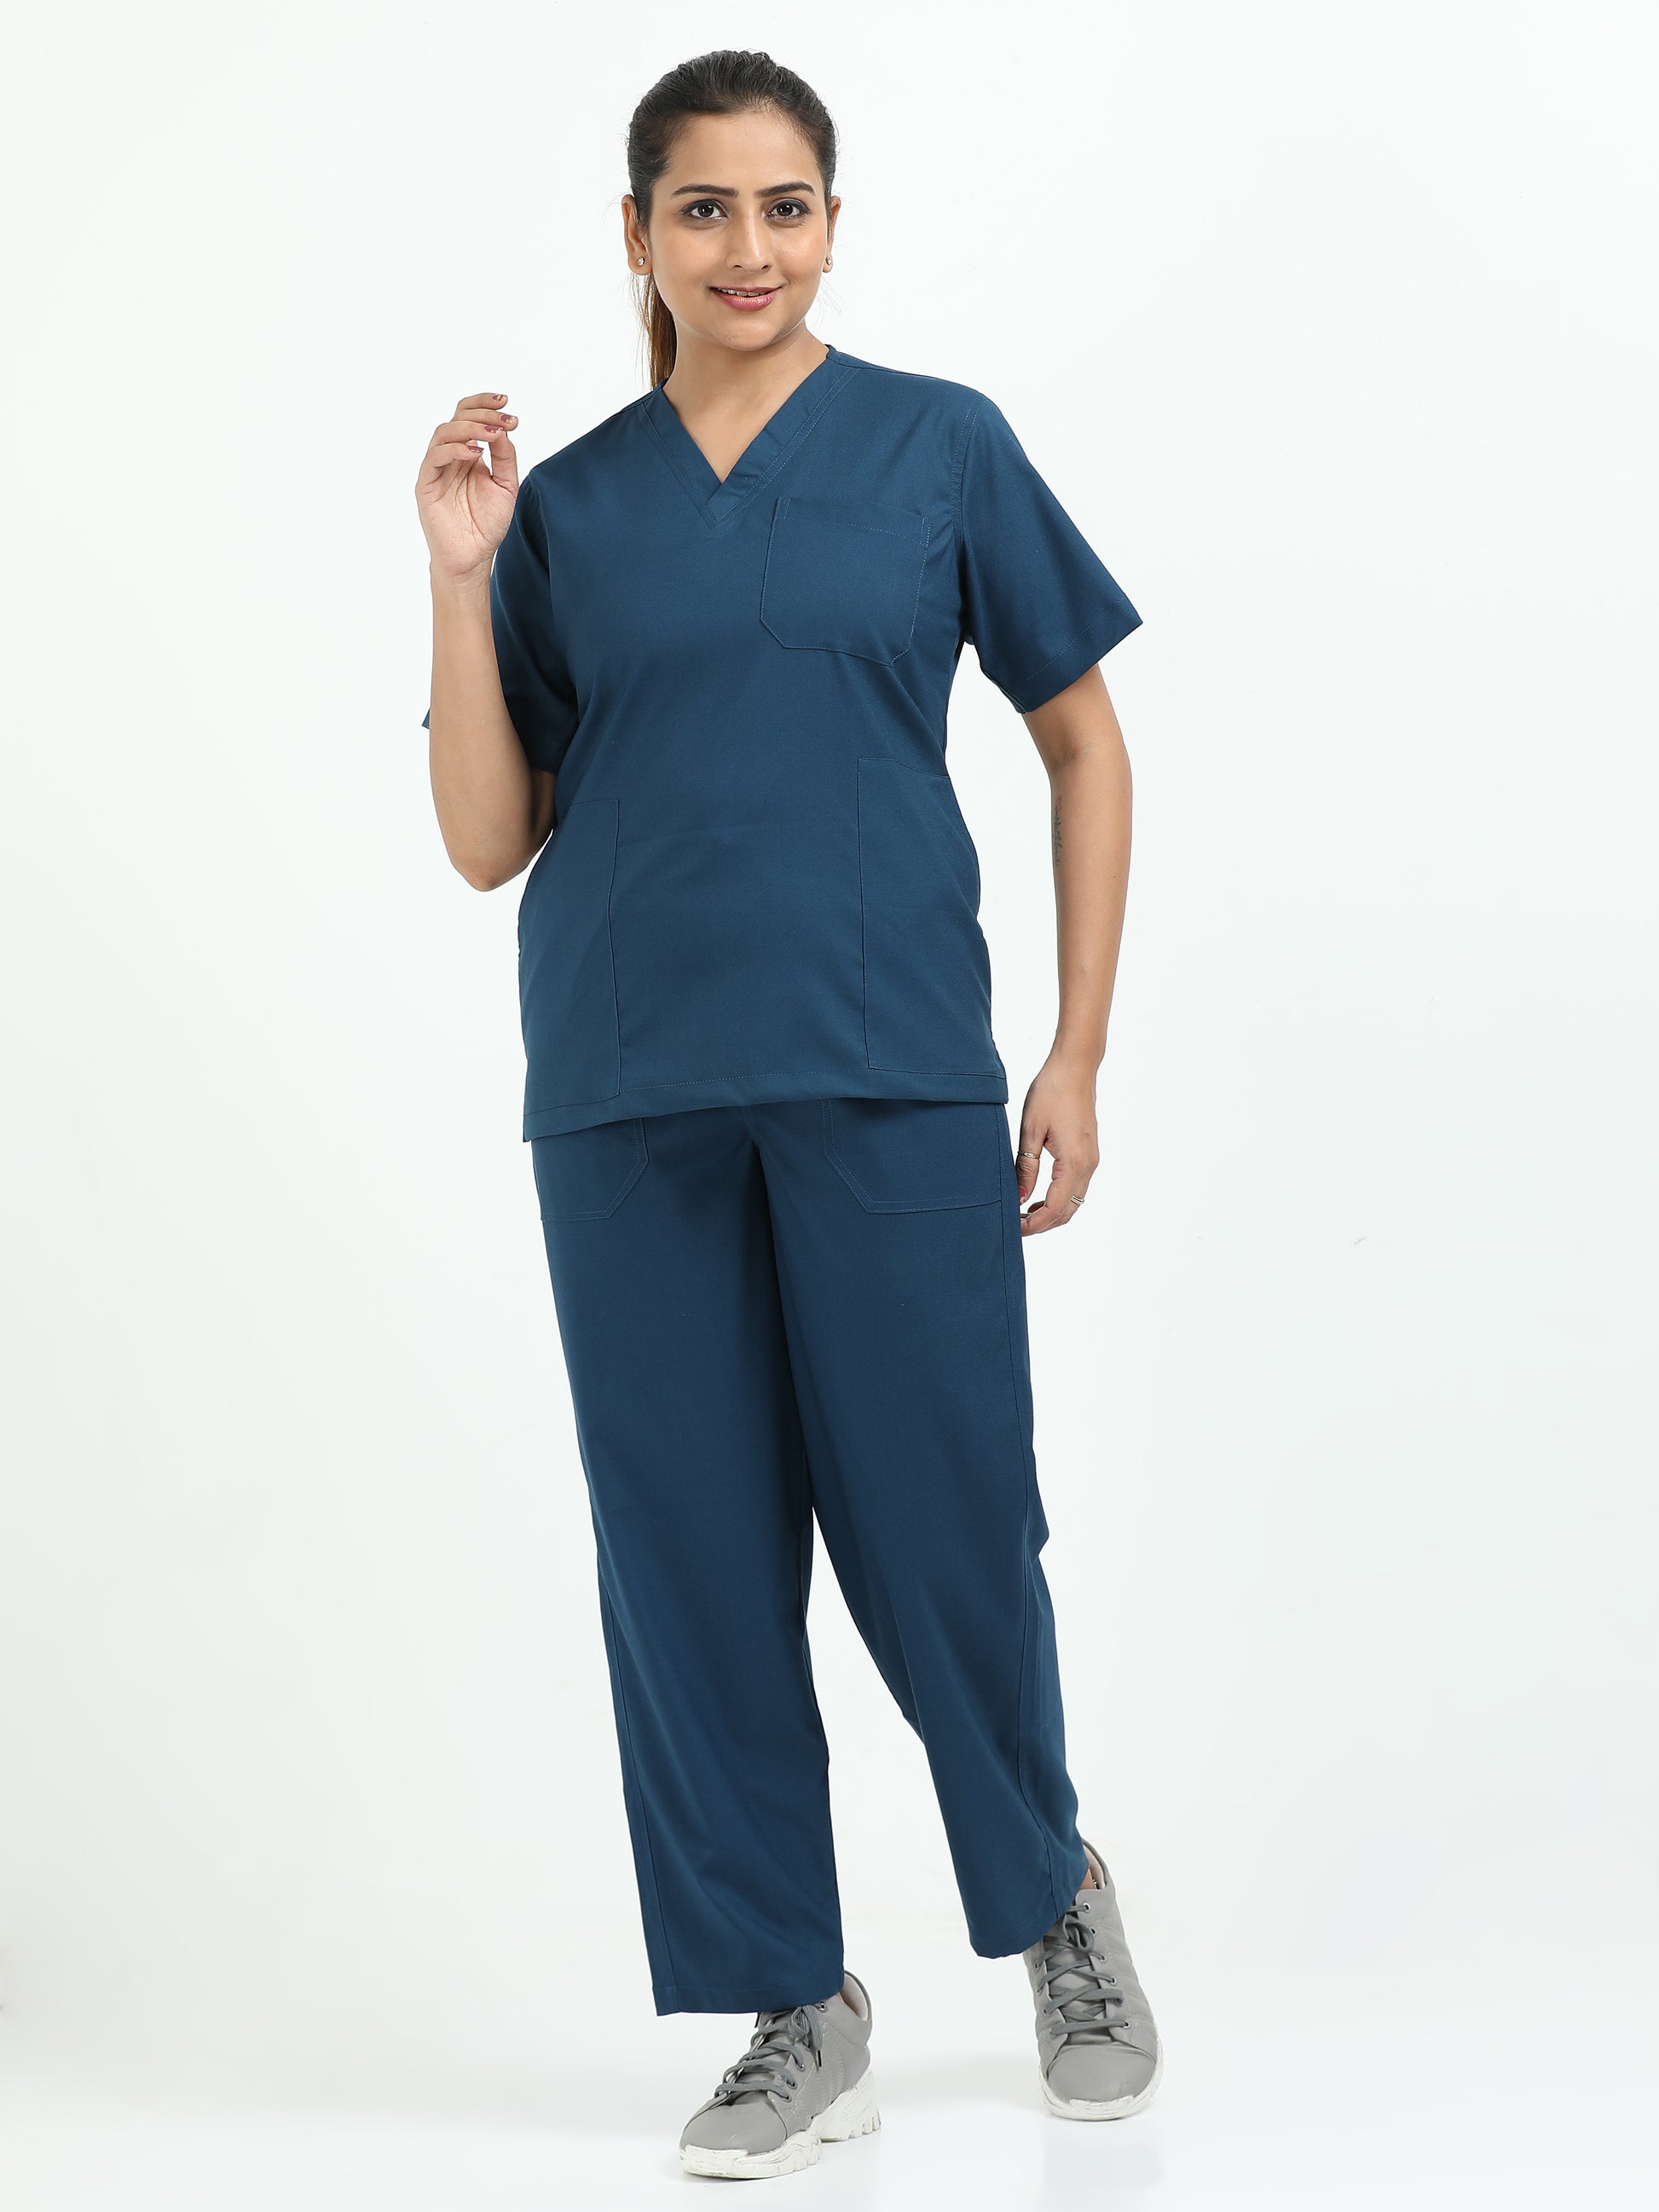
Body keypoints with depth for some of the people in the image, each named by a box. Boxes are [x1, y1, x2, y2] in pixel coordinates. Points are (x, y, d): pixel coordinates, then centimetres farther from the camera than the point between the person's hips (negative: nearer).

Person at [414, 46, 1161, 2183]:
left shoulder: (943, 445, 5)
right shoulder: (568, 504, 9)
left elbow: (1085, 748, 8)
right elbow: (490, 842, 7)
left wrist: (1079, 1054, 2)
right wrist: (460, 578, -4)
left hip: (892, 1082, -2)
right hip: (632, 1099, 2)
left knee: (942, 1534, -1)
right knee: (693, 1561, 4)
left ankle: (1058, 1897, 29)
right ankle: (797, 2016, 19)